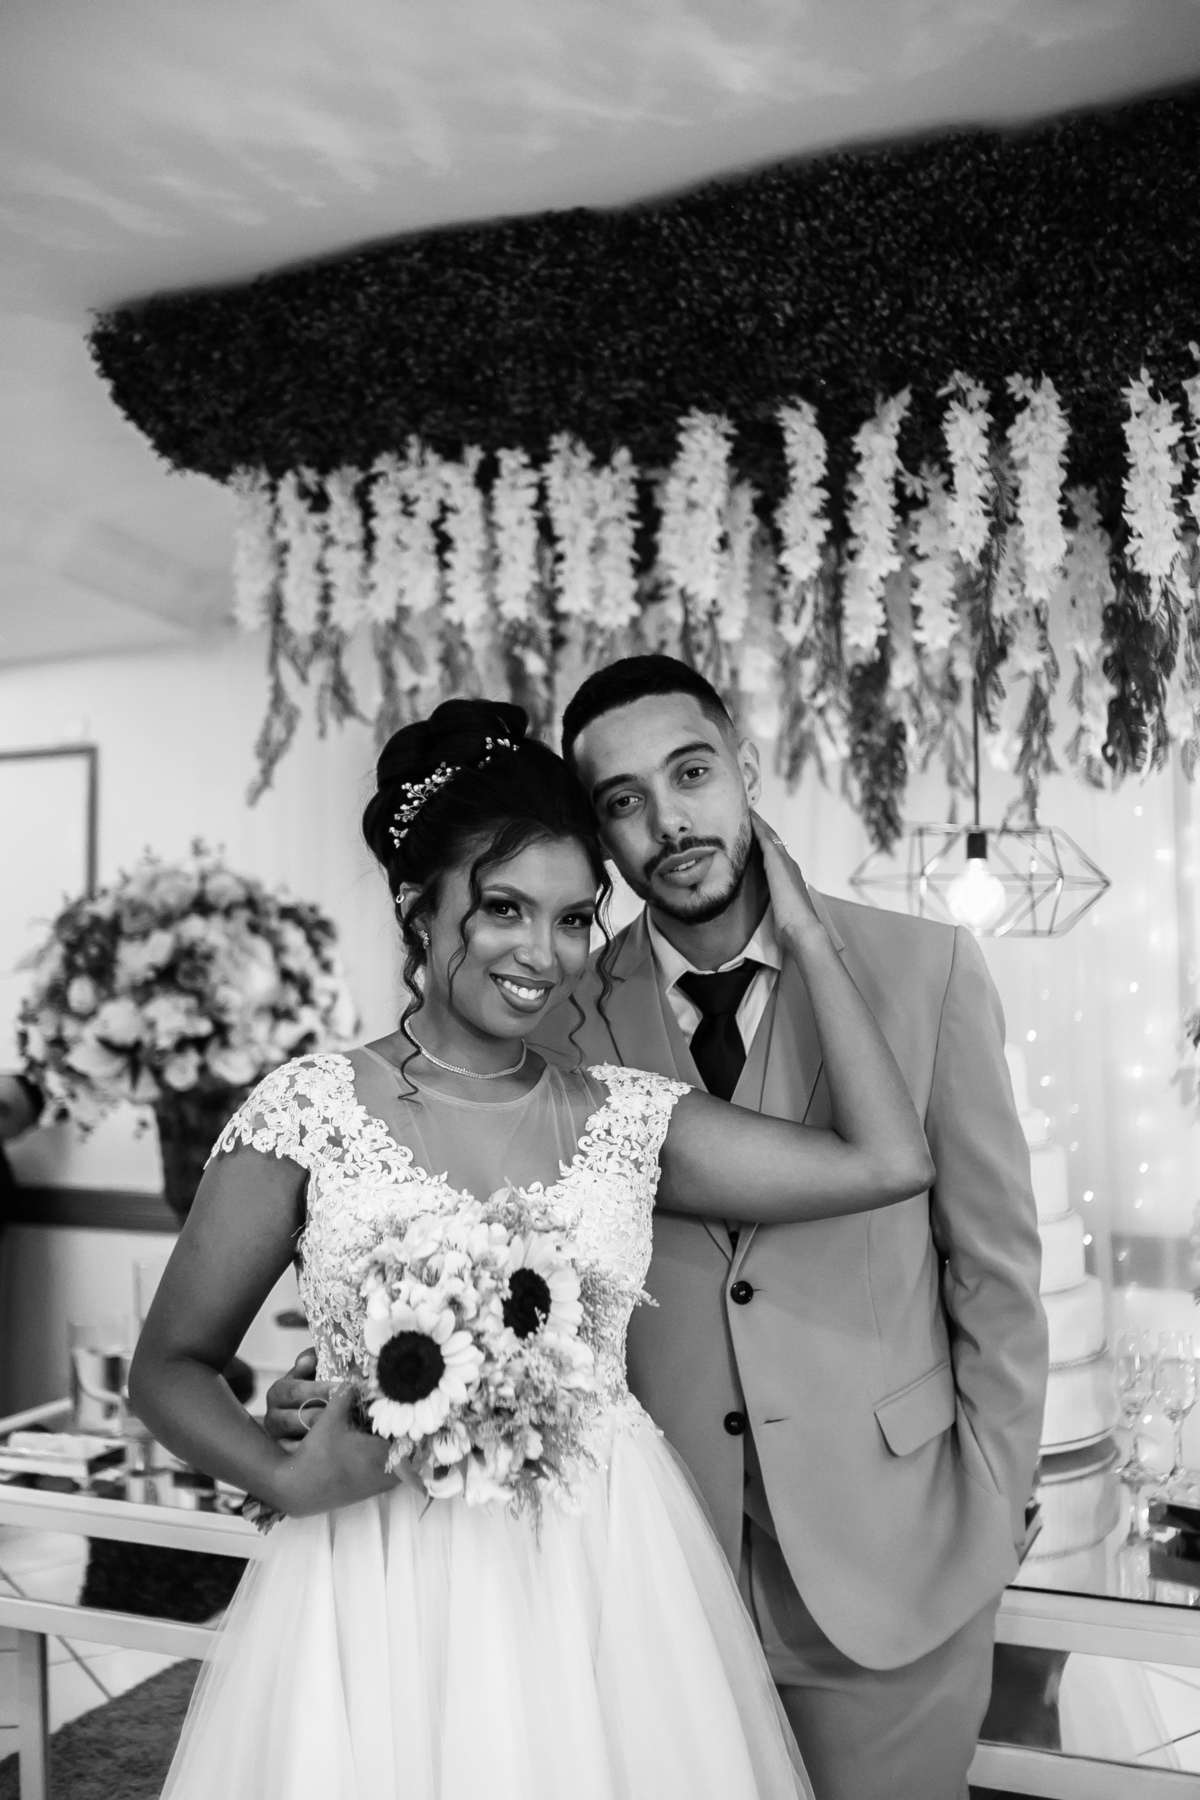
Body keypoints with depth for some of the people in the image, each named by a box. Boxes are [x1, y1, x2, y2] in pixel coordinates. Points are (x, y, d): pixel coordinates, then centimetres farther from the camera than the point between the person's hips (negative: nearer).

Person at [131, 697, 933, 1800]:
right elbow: (172, 1366, -2)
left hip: (610, 1578, 3)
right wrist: (287, 1479, -20)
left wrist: (805, 937, -3)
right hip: (390, 1592, -2)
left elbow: (890, 1162, -6)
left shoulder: (629, 1116, -1)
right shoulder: (311, 1112, -9)